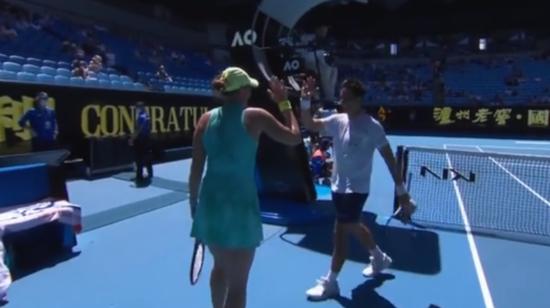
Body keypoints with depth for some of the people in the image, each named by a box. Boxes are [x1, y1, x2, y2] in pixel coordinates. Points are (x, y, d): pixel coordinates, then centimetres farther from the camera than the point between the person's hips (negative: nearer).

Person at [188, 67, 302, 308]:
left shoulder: (207, 119, 3)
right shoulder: (255, 117, -7)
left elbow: (196, 168, 4)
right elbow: (294, 138, 3)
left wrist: (194, 205, 15)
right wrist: (284, 103, 12)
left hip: (210, 202, 5)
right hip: (240, 206, -5)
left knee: (221, 267, 28)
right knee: (237, 283, 8)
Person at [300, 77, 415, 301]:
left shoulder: (372, 127, -16)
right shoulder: (338, 120, 0)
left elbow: (389, 158, -13)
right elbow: (309, 125, 3)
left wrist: (402, 191, -13)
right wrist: (305, 100, -14)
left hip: (355, 190, -7)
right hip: (338, 187, 7)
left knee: (340, 233, -2)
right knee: (354, 227, 22)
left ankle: (330, 283, 15)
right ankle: (380, 258, 47)